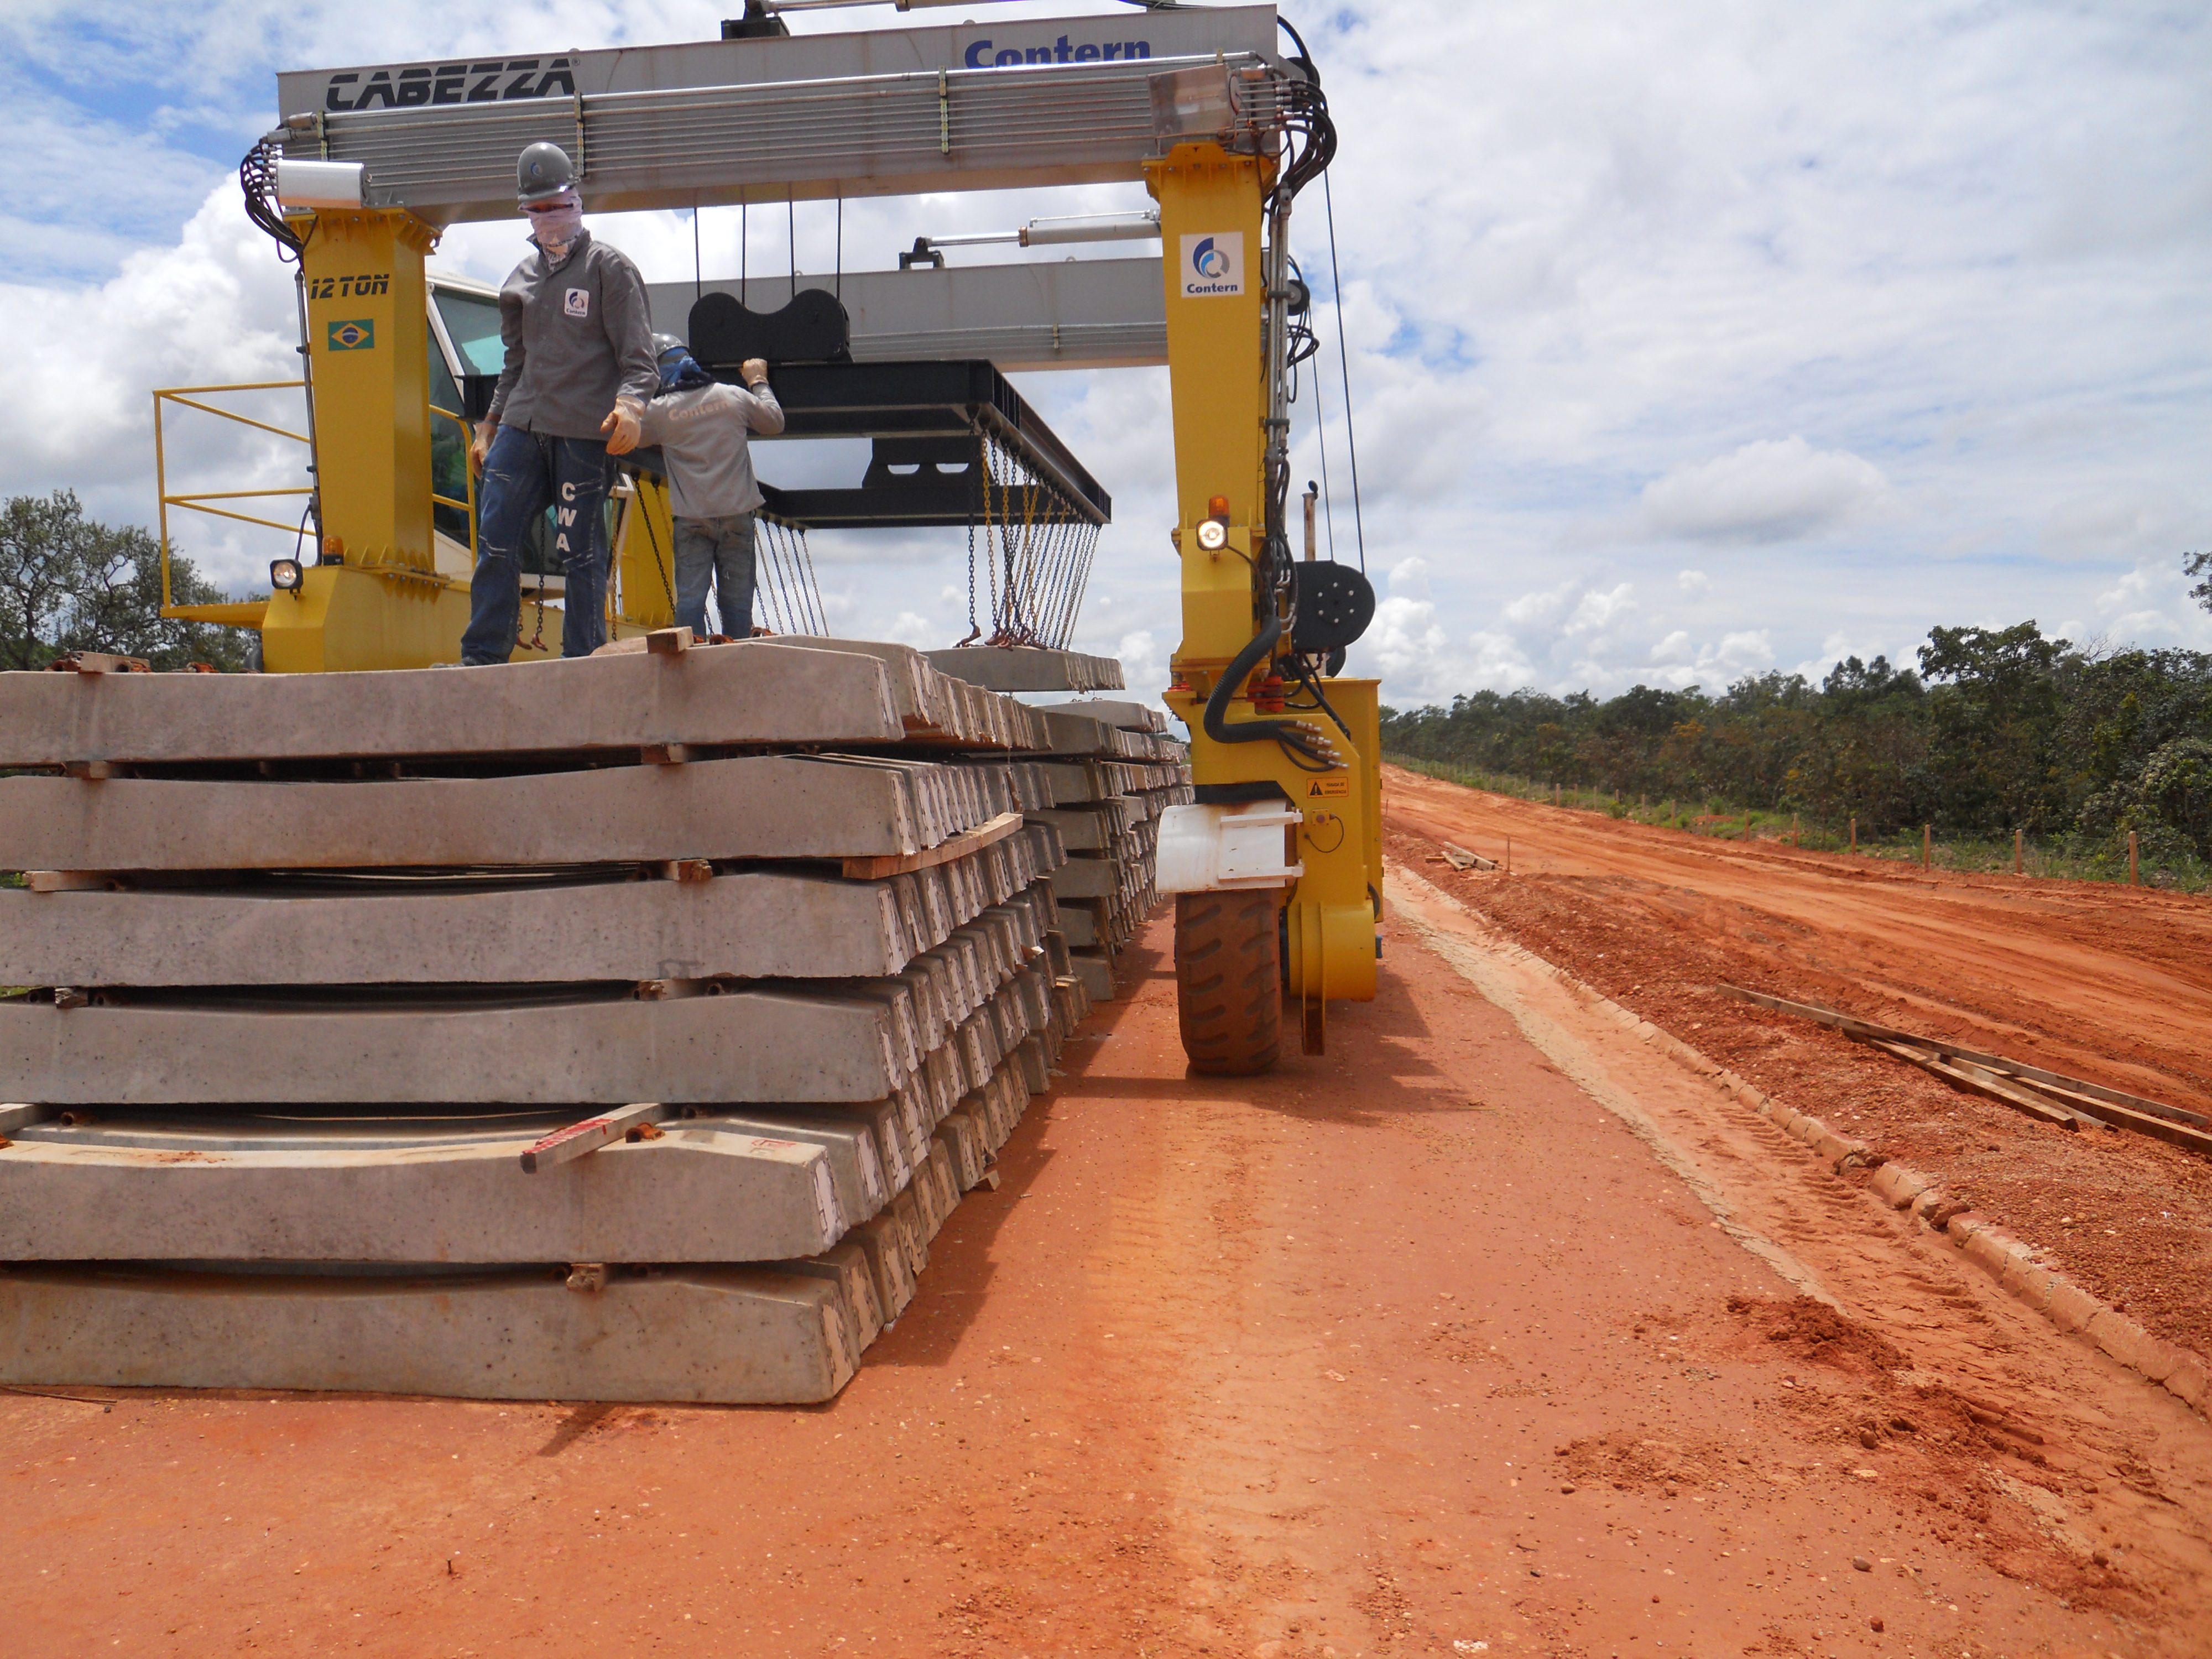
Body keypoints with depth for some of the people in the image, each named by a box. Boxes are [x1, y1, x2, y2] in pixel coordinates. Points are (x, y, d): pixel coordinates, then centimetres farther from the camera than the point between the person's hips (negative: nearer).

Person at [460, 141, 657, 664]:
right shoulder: (523, 277, 21)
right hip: (522, 426, 5)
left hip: (583, 432, -5)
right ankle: (483, 657, 5)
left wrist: (630, 405, -22)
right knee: (496, 542, -1)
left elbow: (638, 355, -3)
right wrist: (488, 428, 24)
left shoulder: (609, 268, 4)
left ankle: (583, 662, 7)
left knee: (581, 552, -2)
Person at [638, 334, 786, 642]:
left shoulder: (660, 411, -4)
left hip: (691, 518, -1)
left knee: (690, 597, 2)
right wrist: (759, 382, 29)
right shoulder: (734, 396, 1)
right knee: (737, 599, 7)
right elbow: (775, 423, 15)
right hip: (737, 512, 1)